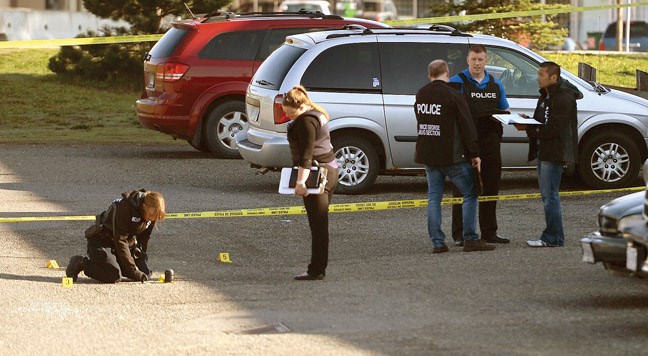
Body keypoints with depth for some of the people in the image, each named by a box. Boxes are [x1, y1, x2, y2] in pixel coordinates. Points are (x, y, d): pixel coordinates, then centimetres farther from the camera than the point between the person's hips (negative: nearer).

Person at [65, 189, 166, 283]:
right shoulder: (124, 207, -31)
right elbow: (120, 240, -31)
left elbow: (144, 237, 8)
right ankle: (79, 263, -4)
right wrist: (133, 269, -31)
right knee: (114, 276, -28)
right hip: (102, 240, -7)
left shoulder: (152, 213, -10)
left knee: (145, 274, -3)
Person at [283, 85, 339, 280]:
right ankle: (319, 268, 16)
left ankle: (316, 270, -6)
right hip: (329, 170, 11)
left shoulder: (306, 121, -18)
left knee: (317, 224, -8)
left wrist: (301, 181, -29)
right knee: (320, 224, 12)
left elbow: (306, 154, -25)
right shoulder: (317, 115, 14)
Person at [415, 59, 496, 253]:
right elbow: (467, 126, -11)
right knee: (470, 194, 3)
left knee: (434, 197, 9)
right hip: (451, 156, -6)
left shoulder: (420, 94, 7)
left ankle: (437, 242, 6)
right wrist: (474, 153, -4)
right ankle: (470, 239, 0)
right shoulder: (453, 96, -12)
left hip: (428, 155, 6)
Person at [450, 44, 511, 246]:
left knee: (490, 188, 9)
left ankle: (489, 232, 17)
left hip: (490, 141, 5)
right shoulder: (457, 82, 0)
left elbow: (504, 111, 22)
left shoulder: (495, 84, 15)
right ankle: (459, 235, 0)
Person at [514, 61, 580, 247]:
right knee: (547, 195, 12)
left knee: (550, 195, -9)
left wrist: (528, 129, -19)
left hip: (554, 153, -10)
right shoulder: (546, 97, 17)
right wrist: (527, 123, 0)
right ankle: (552, 236, 17)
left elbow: (553, 129, -21)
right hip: (544, 152, 10)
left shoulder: (563, 99, -15)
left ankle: (553, 237, -6)